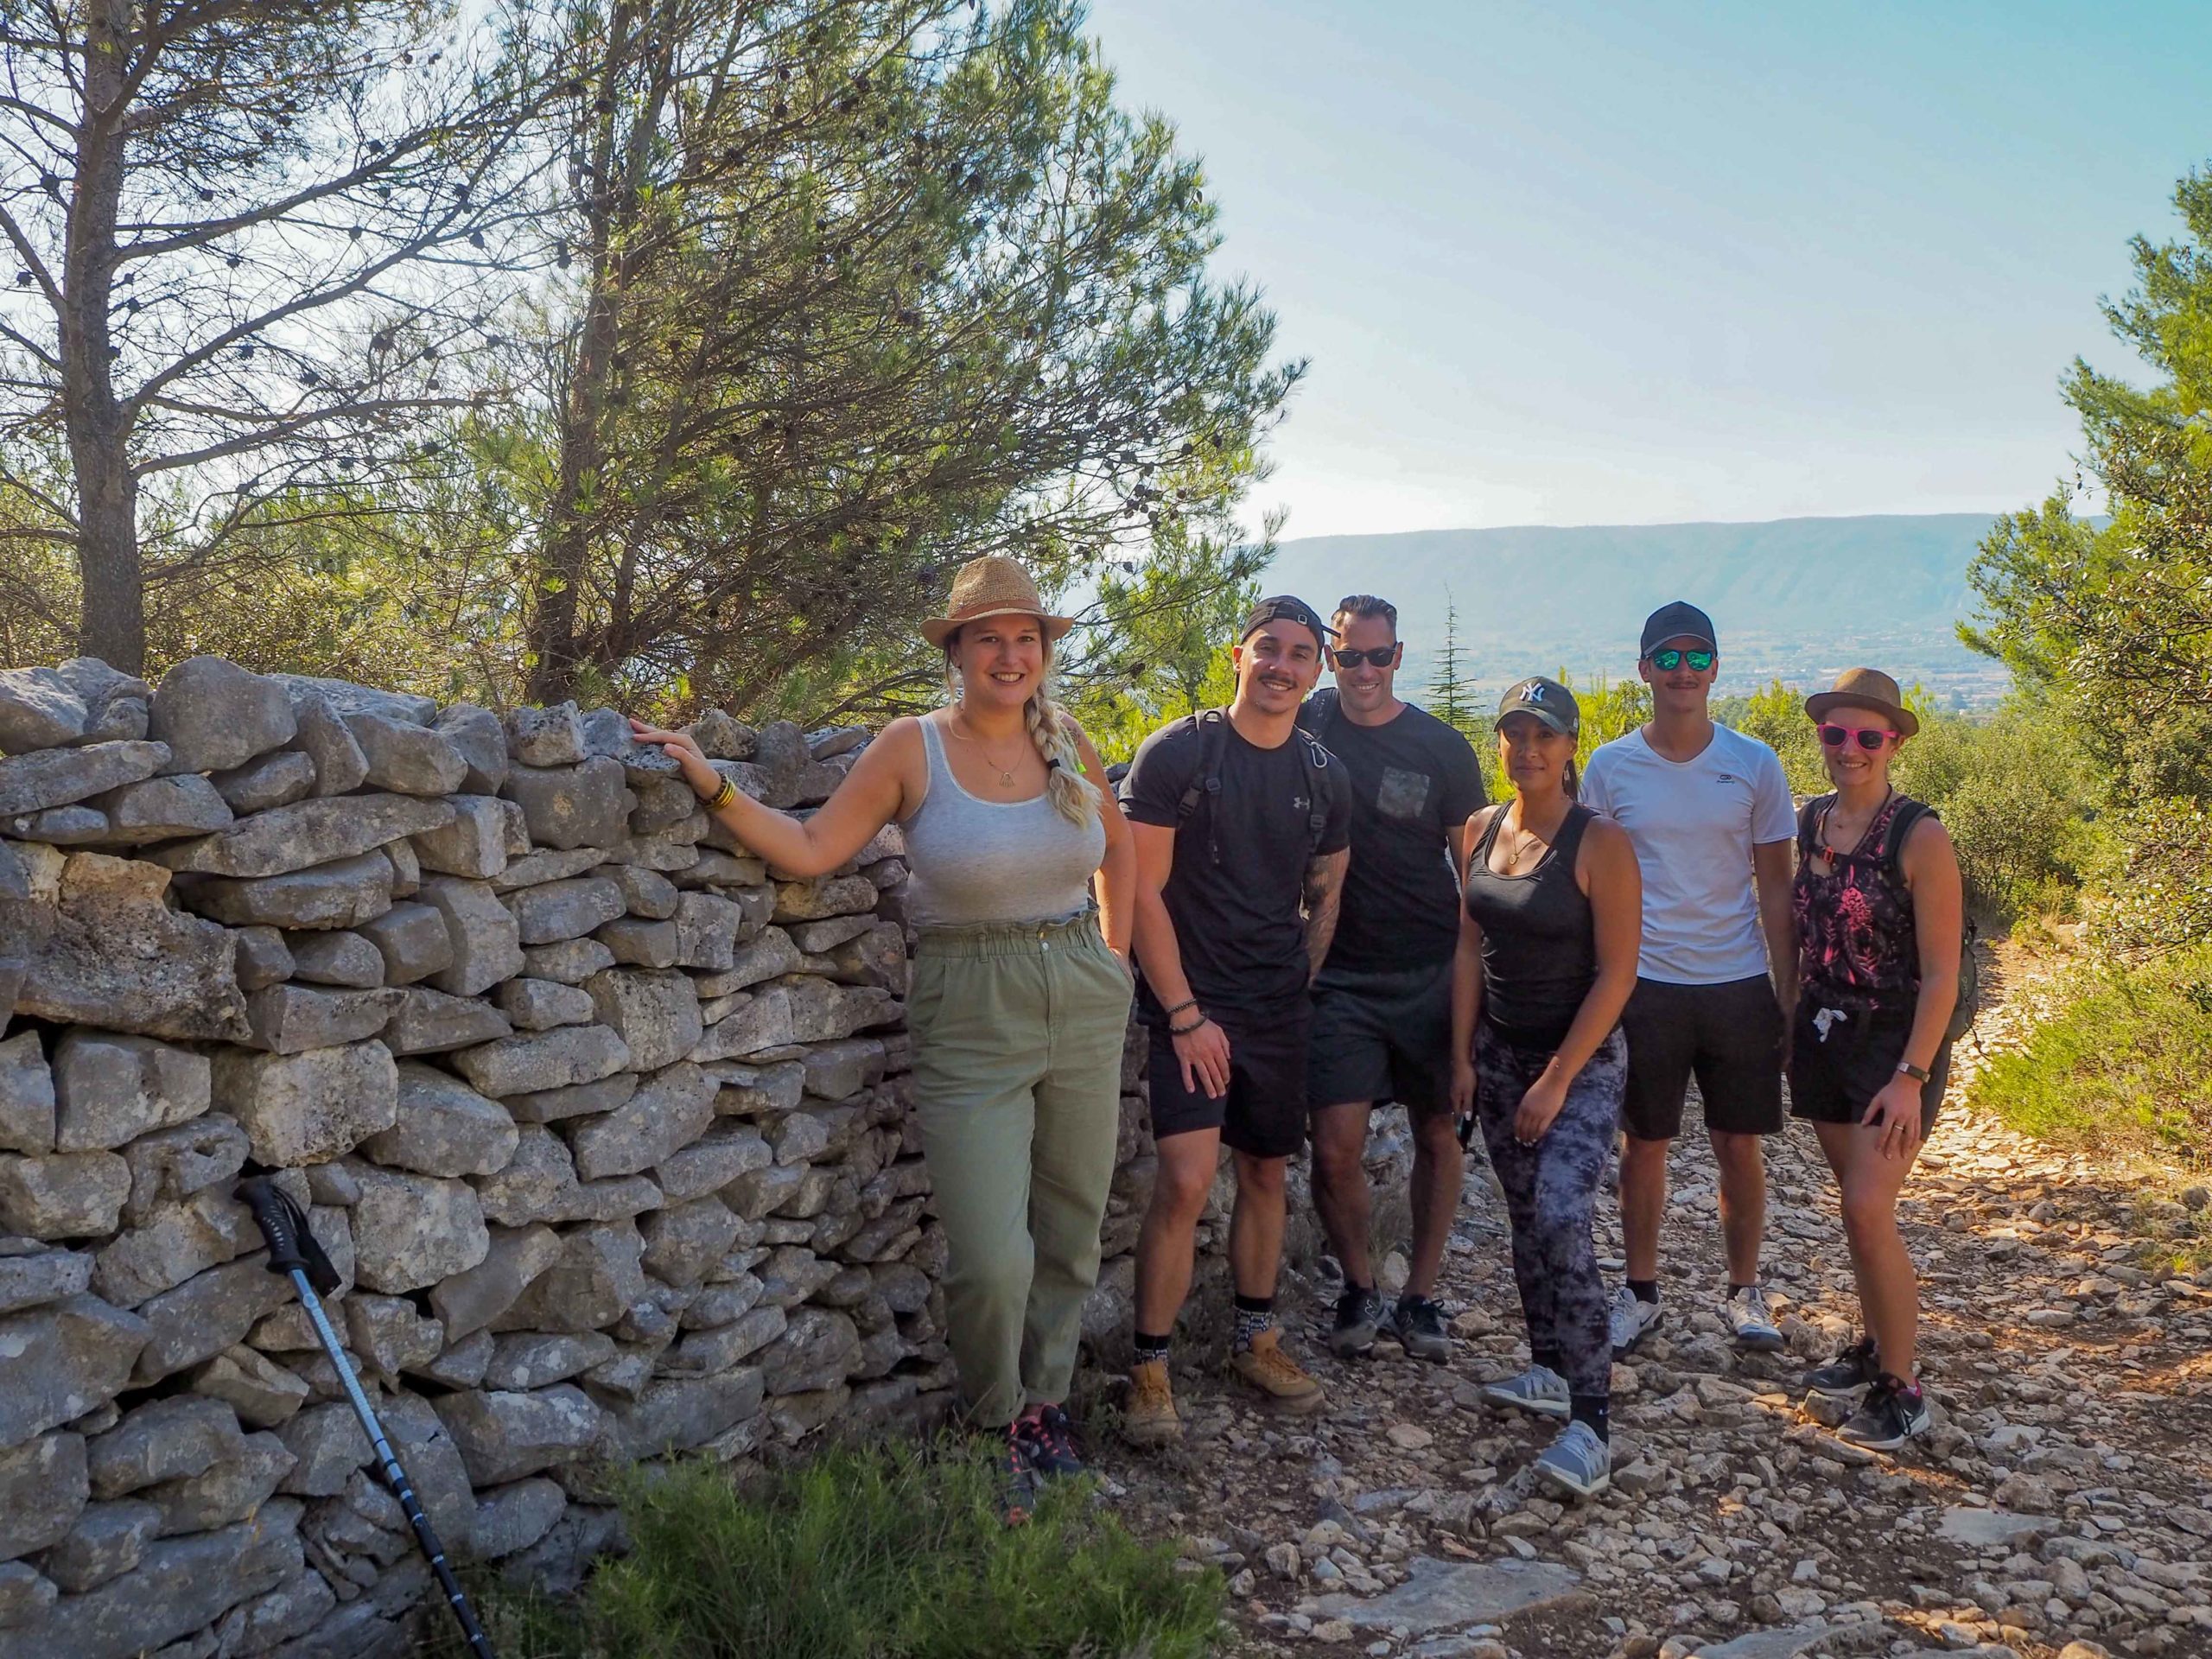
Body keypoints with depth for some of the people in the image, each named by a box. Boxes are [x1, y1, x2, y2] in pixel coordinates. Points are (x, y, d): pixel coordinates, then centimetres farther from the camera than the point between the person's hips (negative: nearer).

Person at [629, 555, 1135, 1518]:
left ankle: (1044, 1403, 35)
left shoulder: (1067, 743, 4)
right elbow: (810, 849, -11)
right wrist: (710, 782, -19)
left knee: (1070, 1233, 13)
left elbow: (1119, 846, 20)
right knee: (992, 1261, -9)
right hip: (971, 1019, -4)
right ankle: (995, 1425, 19)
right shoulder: (913, 749, -7)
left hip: (1085, 1004, 4)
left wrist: (1113, 953, 14)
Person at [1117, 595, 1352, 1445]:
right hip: (1191, 1005, -5)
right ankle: (1149, 1369, -2)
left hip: (1280, 1010, 5)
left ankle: (1255, 1337, 30)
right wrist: (1186, 1013, -14)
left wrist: (1299, 989, 9)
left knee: (1266, 1173, 13)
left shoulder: (1324, 776, 6)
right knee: (1186, 1178, -14)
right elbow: (1143, 892, -11)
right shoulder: (1176, 753, -9)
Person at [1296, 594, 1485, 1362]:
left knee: (1438, 1135, 8)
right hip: (1340, 975, 0)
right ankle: (1359, 1289, 16)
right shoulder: (1307, 725, 1)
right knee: (1336, 1147, -7)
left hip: (1432, 973, 1)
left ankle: (1420, 1295, 24)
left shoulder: (1443, 747, -1)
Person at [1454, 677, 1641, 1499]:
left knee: (1562, 1225, -17)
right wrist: (1463, 1055, 4)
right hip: (1499, 1054, 6)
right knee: (1525, 1222, 13)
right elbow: (1471, 947, 9)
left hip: (1581, 1060, -6)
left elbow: (1616, 974, -15)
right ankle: (1550, 1370, 28)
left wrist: (1558, 1080, -15)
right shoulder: (1483, 829, 4)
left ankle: (1590, 1422, -11)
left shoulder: (1600, 843, -14)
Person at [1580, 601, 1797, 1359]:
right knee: (1643, 1145, 7)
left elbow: (1775, 888, 5)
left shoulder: (1754, 765, 1)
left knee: (1740, 1146, 8)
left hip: (1737, 983, 0)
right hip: (1644, 983, 0)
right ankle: (1640, 1291, 24)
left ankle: (1745, 1290, 26)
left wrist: (1788, 995, 0)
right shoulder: (1610, 767, 1)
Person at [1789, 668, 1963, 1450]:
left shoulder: (1919, 836, -14)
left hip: (1895, 1041, -6)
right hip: (1824, 1034, 6)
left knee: (1868, 1210, -12)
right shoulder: (1811, 821, 4)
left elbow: (1941, 974, -14)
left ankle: (1900, 1391, 1)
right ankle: (1876, 1347, 29)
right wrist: (1785, 1026, 13)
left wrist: (1911, 1076, -19)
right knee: (1858, 1204, 14)